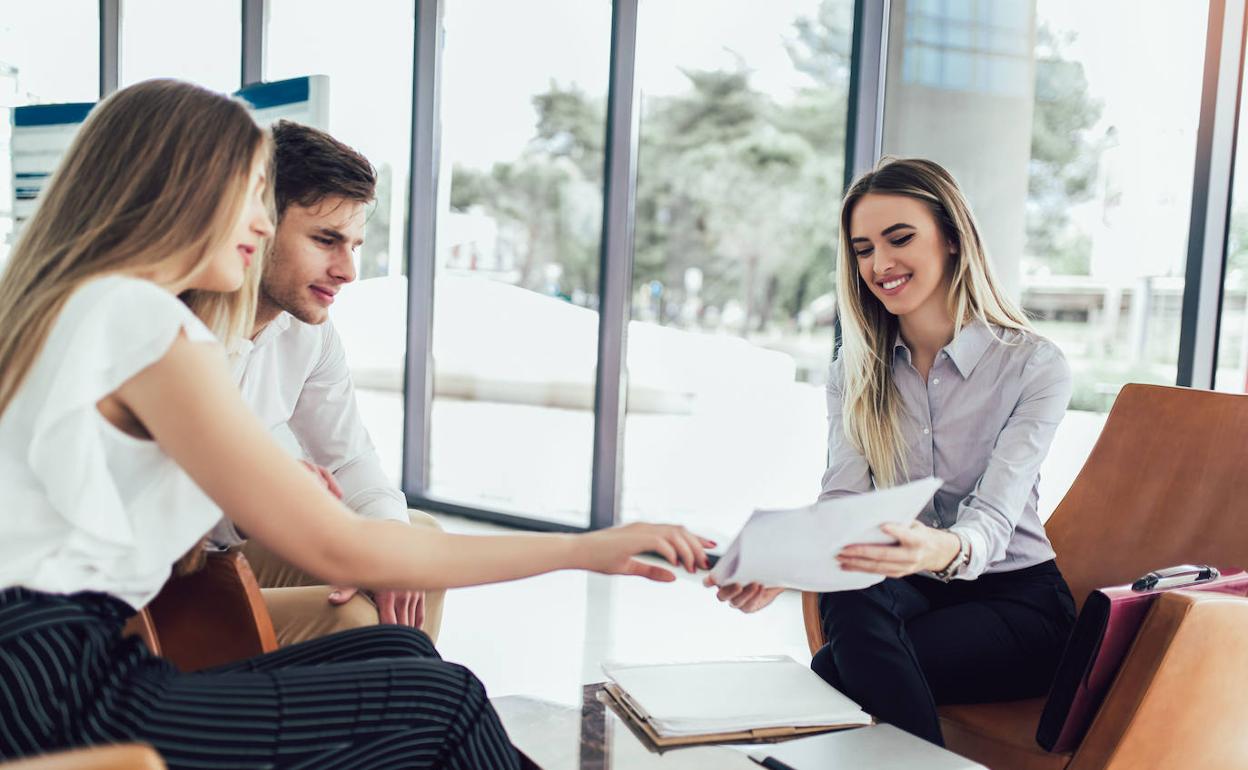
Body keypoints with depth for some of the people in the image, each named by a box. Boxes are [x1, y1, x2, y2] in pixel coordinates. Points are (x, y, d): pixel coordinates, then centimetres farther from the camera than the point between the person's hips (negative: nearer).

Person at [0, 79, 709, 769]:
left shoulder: (76, 311, 17)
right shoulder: (139, 317, -12)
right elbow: (342, 552, -14)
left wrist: (282, 502, 2)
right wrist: (583, 549, -8)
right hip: (63, 700, -9)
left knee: (397, 652, 5)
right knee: (440, 699, -8)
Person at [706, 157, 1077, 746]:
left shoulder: (1034, 366, -8)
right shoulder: (854, 371, 4)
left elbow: (995, 518, -21)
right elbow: (840, 503, -10)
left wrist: (943, 551, -46)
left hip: (1015, 595, -3)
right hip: (907, 588, 4)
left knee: (836, 671, -30)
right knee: (851, 603, -33)